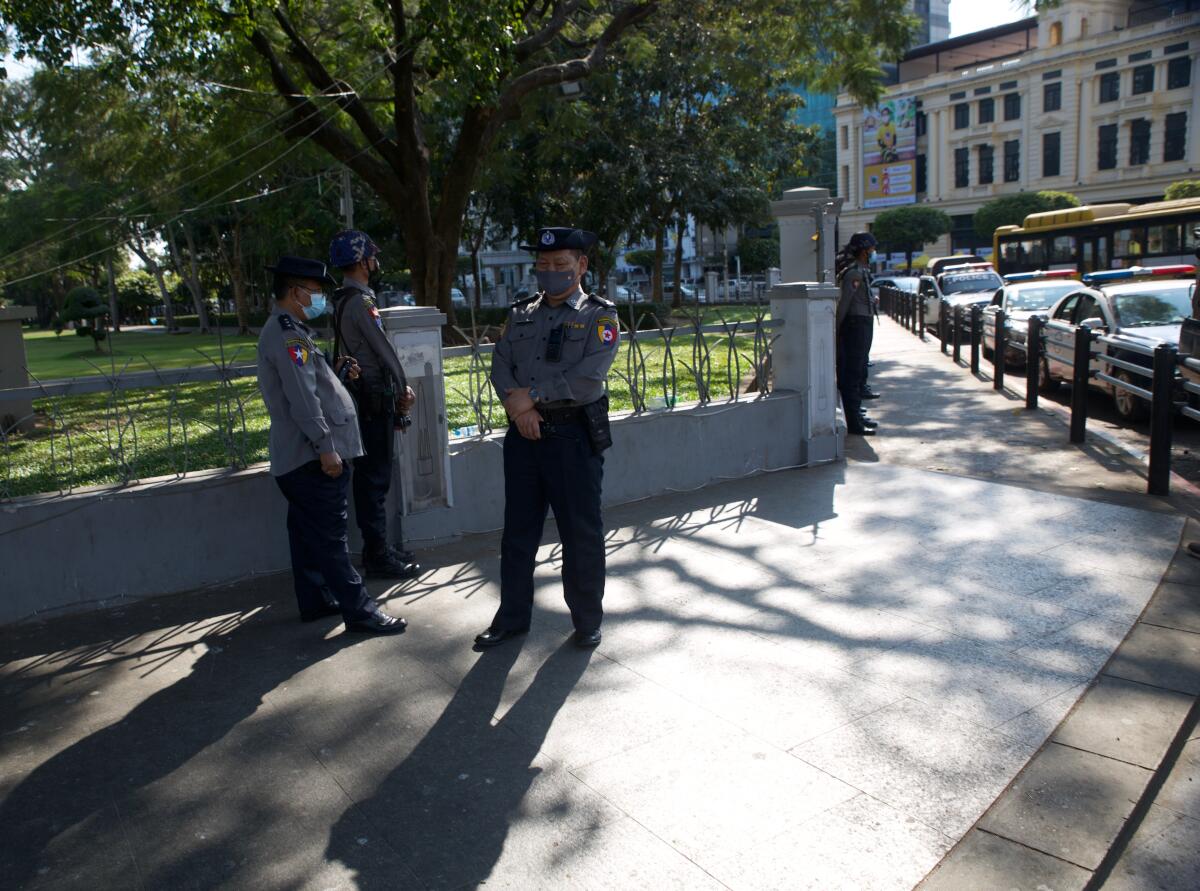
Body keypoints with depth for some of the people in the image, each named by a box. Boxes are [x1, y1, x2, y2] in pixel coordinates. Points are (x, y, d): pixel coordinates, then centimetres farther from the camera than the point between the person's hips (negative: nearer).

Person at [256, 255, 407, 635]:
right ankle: (359, 610, -3)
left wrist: (336, 372, 9)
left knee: (309, 532, 16)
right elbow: (301, 398, -23)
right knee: (330, 536, -7)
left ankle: (315, 600, 26)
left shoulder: (287, 330, 18)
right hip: (312, 457, -11)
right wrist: (325, 446, -23)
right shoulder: (287, 334, -15)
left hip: (299, 457, 11)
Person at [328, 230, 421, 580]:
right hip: (374, 399, -10)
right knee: (375, 478, -5)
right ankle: (378, 557, 2)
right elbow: (384, 350, -15)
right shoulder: (360, 302, -16)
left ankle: (377, 548, 25)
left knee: (371, 476, 15)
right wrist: (404, 389, -1)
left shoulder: (343, 300, 15)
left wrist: (395, 391, 11)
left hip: (364, 396, 10)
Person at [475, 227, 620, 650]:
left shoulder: (599, 316, -3)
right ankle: (512, 616, 29)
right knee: (518, 530, 13)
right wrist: (518, 404, -14)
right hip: (523, 434, 5)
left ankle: (587, 621, 23)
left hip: (574, 436, -4)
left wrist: (530, 394, -13)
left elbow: (588, 378, -16)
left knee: (582, 533, 5)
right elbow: (500, 366, 4)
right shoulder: (521, 314, 12)